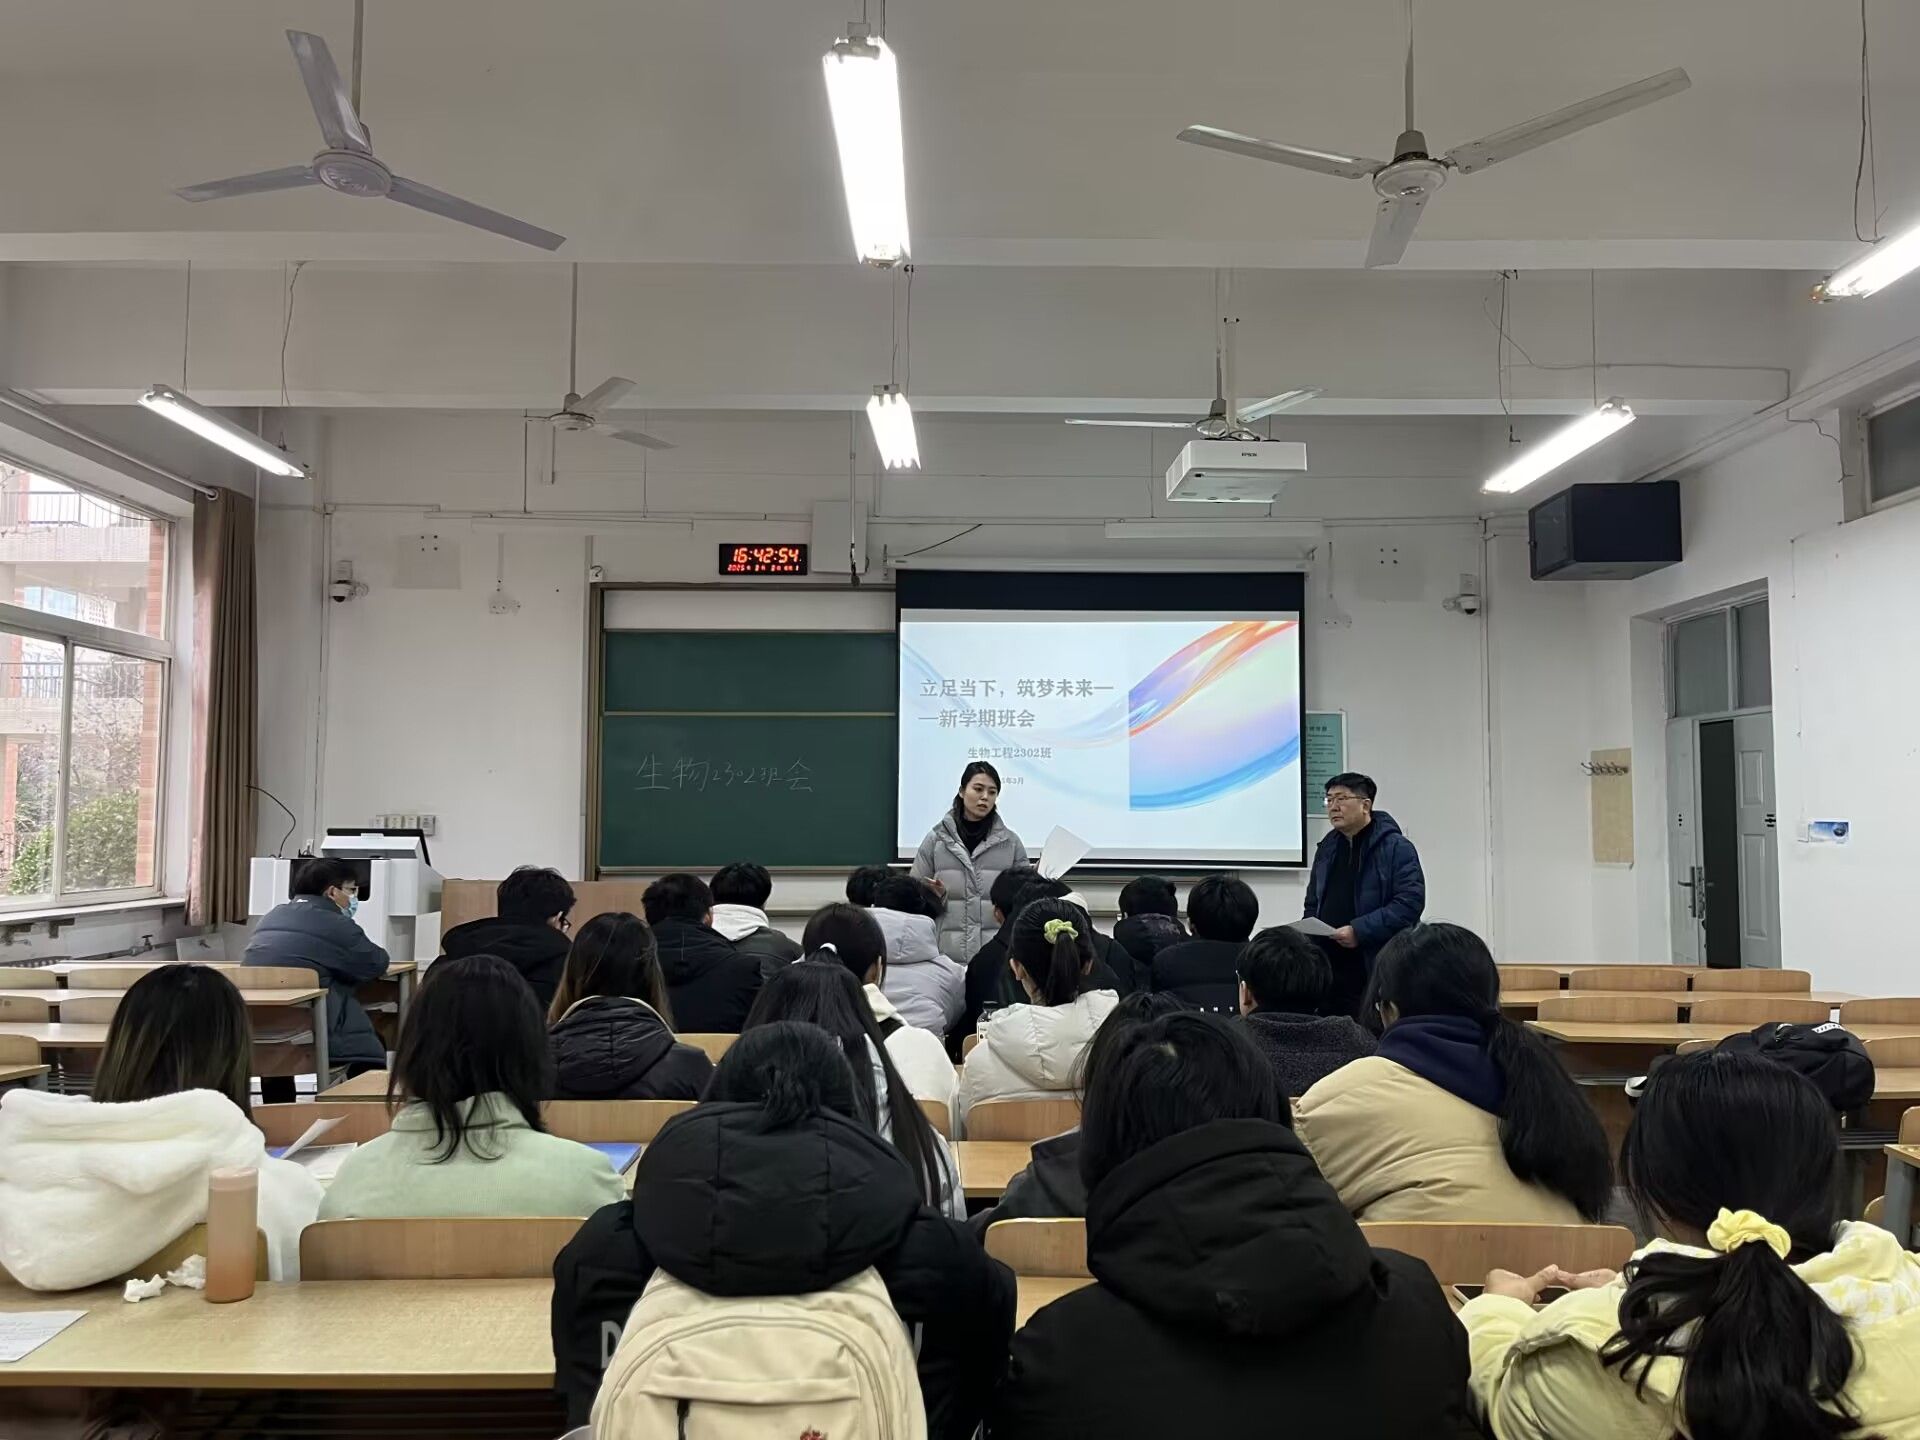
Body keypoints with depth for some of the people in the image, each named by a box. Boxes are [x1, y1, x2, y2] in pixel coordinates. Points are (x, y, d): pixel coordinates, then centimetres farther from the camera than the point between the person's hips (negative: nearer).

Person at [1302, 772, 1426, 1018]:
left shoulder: (1396, 847, -4)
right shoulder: (1327, 848, 17)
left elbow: (1411, 901, -14)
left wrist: (1359, 931, -19)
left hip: (1375, 971, -6)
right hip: (1328, 967, 6)